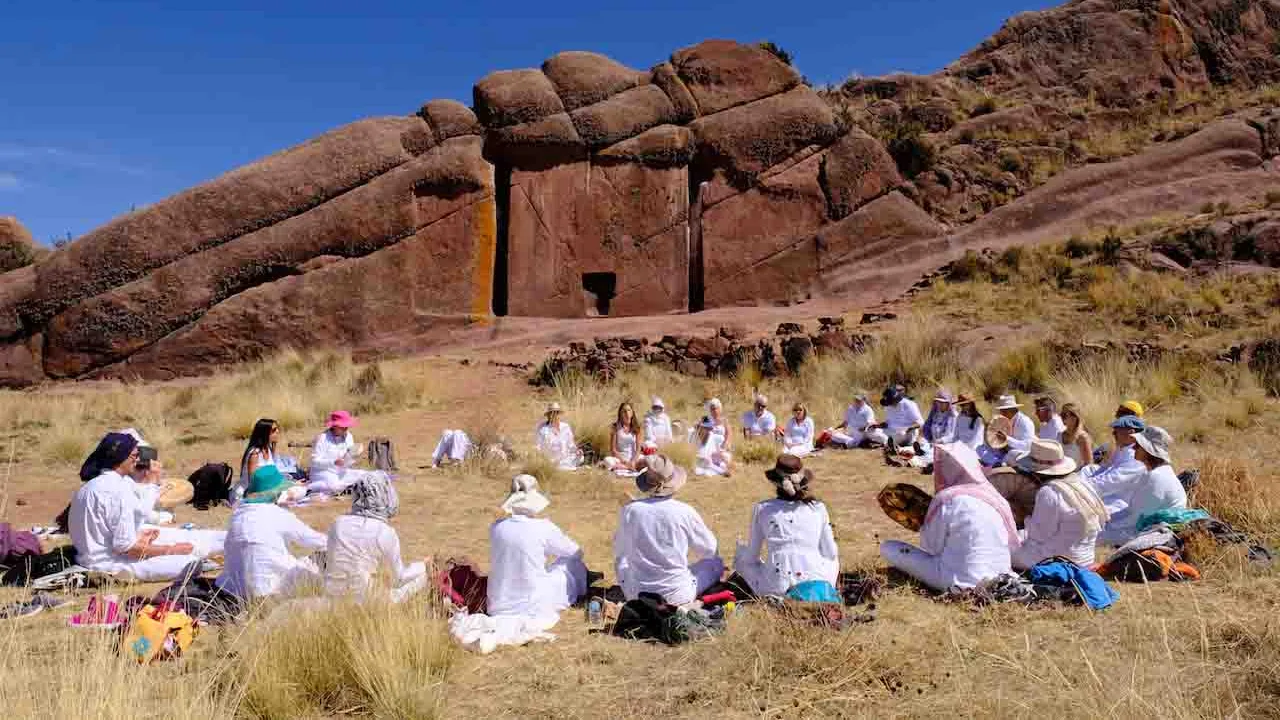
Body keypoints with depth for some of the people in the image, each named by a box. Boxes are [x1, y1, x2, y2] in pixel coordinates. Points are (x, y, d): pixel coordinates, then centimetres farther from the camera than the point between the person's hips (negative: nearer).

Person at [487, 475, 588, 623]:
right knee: (571, 562, 19)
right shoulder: (543, 529, -17)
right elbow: (576, 552, 1)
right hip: (533, 610, -4)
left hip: (498, 609, 4)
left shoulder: (496, 527, -7)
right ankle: (582, 594, 48)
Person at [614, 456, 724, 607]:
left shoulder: (629, 510, -11)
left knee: (620, 560, 32)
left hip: (637, 595, 2)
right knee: (716, 563, 22)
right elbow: (709, 549, 2)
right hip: (677, 596, -2)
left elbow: (619, 551, 7)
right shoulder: (685, 512, -15)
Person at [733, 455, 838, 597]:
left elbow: (752, 556, 8)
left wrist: (741, 548, 31)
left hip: (776, 587, -1)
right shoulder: (818, 508, 4)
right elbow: (830, 552, 11)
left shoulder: (762, 509, 2)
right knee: (833, 559, 35)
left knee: (741, 559, 27)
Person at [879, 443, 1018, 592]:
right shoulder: (997, 498, 0)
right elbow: (1013, 546, 9)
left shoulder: (947, 499, -16)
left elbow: (930, 547, -7)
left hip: (960, 581, -6)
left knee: (887, 548, -2)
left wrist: (924, 528, 12)